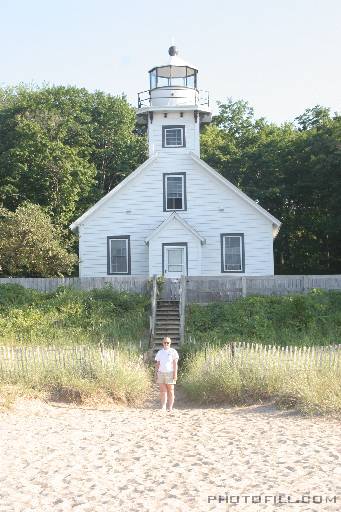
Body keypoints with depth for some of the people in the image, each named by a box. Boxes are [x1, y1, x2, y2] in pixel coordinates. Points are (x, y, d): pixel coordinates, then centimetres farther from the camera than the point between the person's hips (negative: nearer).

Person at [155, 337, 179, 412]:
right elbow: (157, 364, 15)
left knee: (170, 391, -2)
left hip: (170, 373, -3)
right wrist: (156, 374, 9)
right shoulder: (160, 352, 13)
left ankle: (170, 407, 1)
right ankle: (163, 407, 1)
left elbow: (175, 364, -2)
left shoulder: (173, 352, 2)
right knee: (162, 391, 0)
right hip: (161, 373, 4)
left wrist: (175, 374, -9)